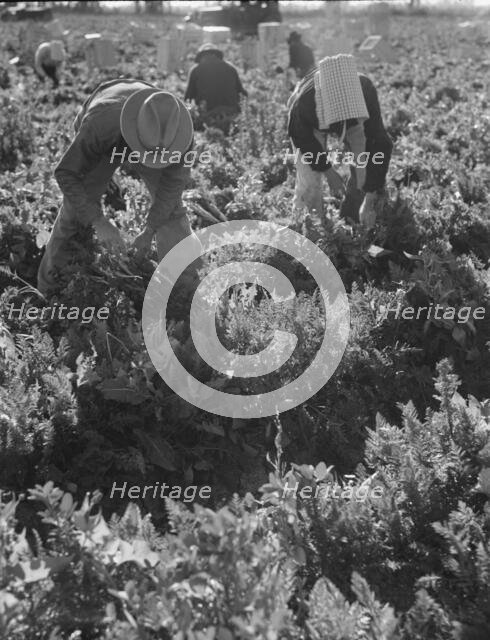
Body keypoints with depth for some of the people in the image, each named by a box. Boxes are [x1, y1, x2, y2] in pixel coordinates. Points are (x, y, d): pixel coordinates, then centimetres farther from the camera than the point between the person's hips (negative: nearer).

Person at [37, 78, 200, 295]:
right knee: (76, 209, -5)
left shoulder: (177, 126, -39)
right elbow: (65, 173, -35)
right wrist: (99, 222, -41)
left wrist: (149, 232, -26)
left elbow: (174, 179, -24)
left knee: (170, 206, -13)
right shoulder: (100, 124, -47)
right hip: (101, 147, -1)